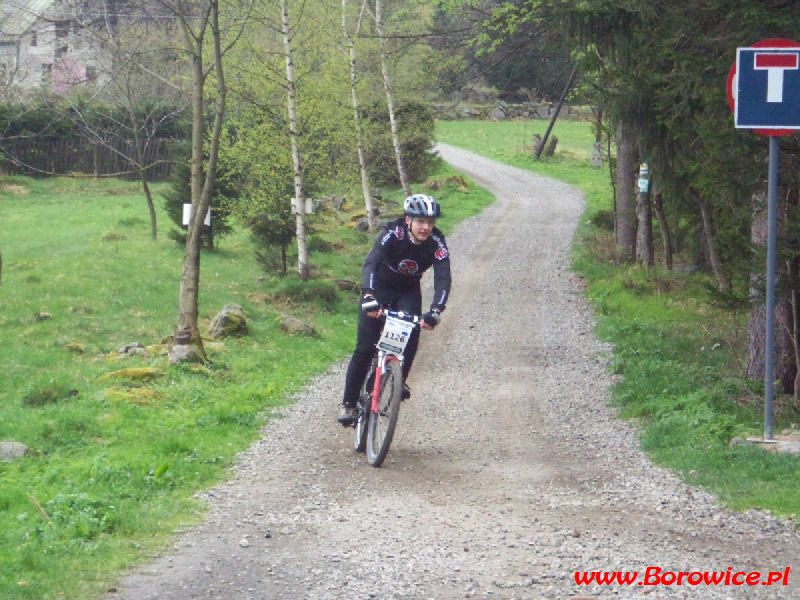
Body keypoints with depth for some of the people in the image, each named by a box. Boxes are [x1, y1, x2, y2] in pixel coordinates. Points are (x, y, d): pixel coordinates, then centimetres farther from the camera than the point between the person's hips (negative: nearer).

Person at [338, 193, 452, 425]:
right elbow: (370, 263, -42)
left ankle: (400, 380, -8)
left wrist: (435, 312, -49)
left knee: (411, 333, -27)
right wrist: (368, 295, -59)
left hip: (408, 291, 2)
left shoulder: (437, 243, -24)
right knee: (365, 347, -8)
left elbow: (443, 279, -32)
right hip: (379, 289, -2)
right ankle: (348, 403, 1)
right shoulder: (392, 234, -30)